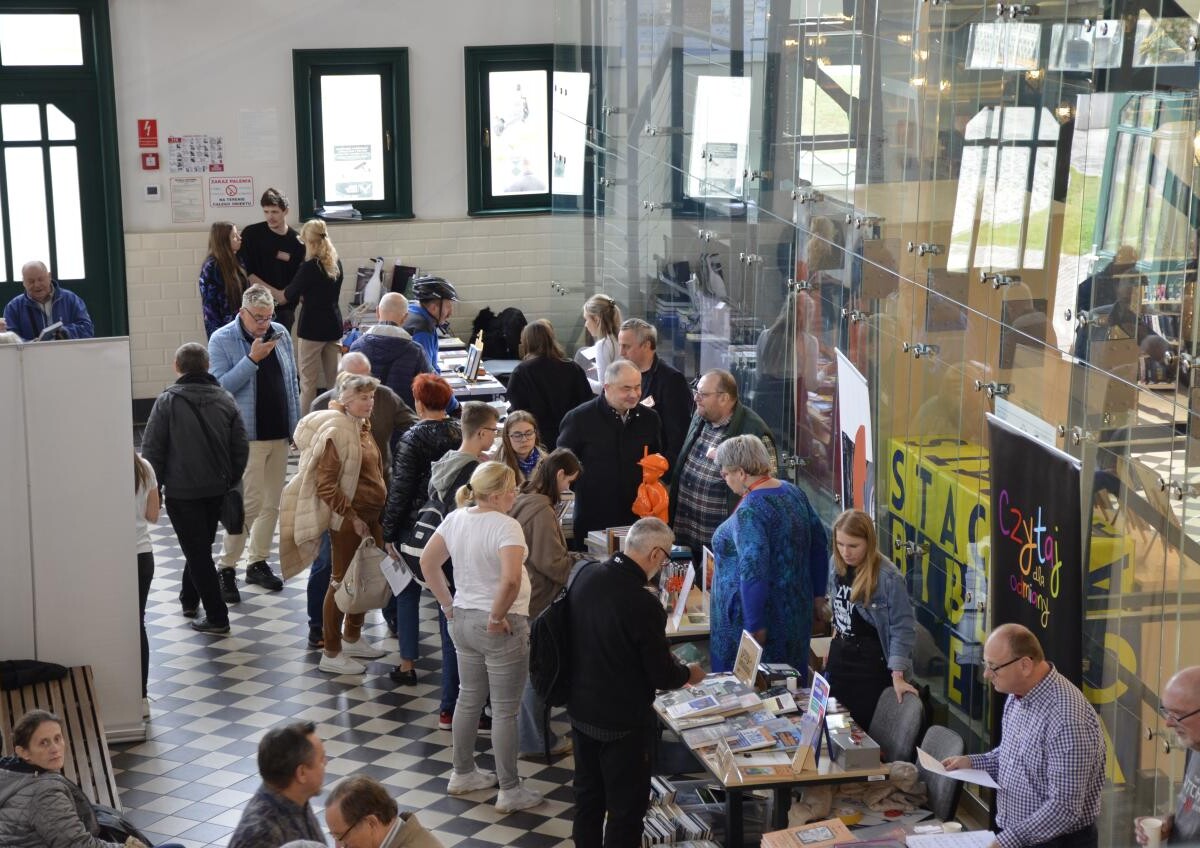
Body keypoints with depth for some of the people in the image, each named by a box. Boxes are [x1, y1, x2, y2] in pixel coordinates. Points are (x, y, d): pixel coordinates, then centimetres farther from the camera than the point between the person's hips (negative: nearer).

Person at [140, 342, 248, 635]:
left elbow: (152, 449, -10)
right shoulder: (225, 399, 1)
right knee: (201, 546, 23)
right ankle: (189, 599, 39)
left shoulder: (168, 401, -10)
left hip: (182, 491, -4)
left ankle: (217, 617, -2)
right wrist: (231, 481, 14)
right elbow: (241, 447, 2)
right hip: (216, 490, 5)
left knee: (197, 551, 0)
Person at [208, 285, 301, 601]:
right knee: (250, 503, -9)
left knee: (271, 503, 10)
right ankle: (227, 567, 1)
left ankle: (258, 563, 22)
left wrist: (297, 425, 11)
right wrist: (252, 359, -21)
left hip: (279, 433, 6)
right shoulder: (221, 340, -7)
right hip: (247, 435, -6)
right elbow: (220, 385, -14)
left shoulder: (280, 334, 7)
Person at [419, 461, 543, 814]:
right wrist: (497, 617, -19)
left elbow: (427, 562, 10)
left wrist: (449, 605, 14)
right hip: (500, 627, -7)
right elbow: (511, 579, -34)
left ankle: (463, 774, 35)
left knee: (468, 699, 21)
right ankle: (510, 791, 12)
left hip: (462, 621, 7)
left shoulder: (454, 519, 0)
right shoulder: (505, 526, -22)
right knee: (505, 710, 3)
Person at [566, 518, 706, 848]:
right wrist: (689, 673, 4)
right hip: (622, 722, -7)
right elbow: (663, 677, -18)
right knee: (626, 806, 8)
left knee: (588, 796, 20)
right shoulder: (643, 604, -28)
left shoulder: (585, 574, -7)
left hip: (581, 709, 7)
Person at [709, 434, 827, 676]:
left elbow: (753, 570, -27)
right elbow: (819, 543, 14)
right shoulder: (793, 492, 5)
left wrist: (755, 626, -24)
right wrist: (817, 593, 22)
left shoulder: (749, 511, -21)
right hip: (796, 609, 9)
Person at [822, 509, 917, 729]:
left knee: (863, 729, 3)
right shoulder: (836, 564, -3)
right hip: (839, 657, 6)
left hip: (871, 664, -6)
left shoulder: (888, 577, -22)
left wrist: (897, 675, -22)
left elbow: (902, 627, -19)